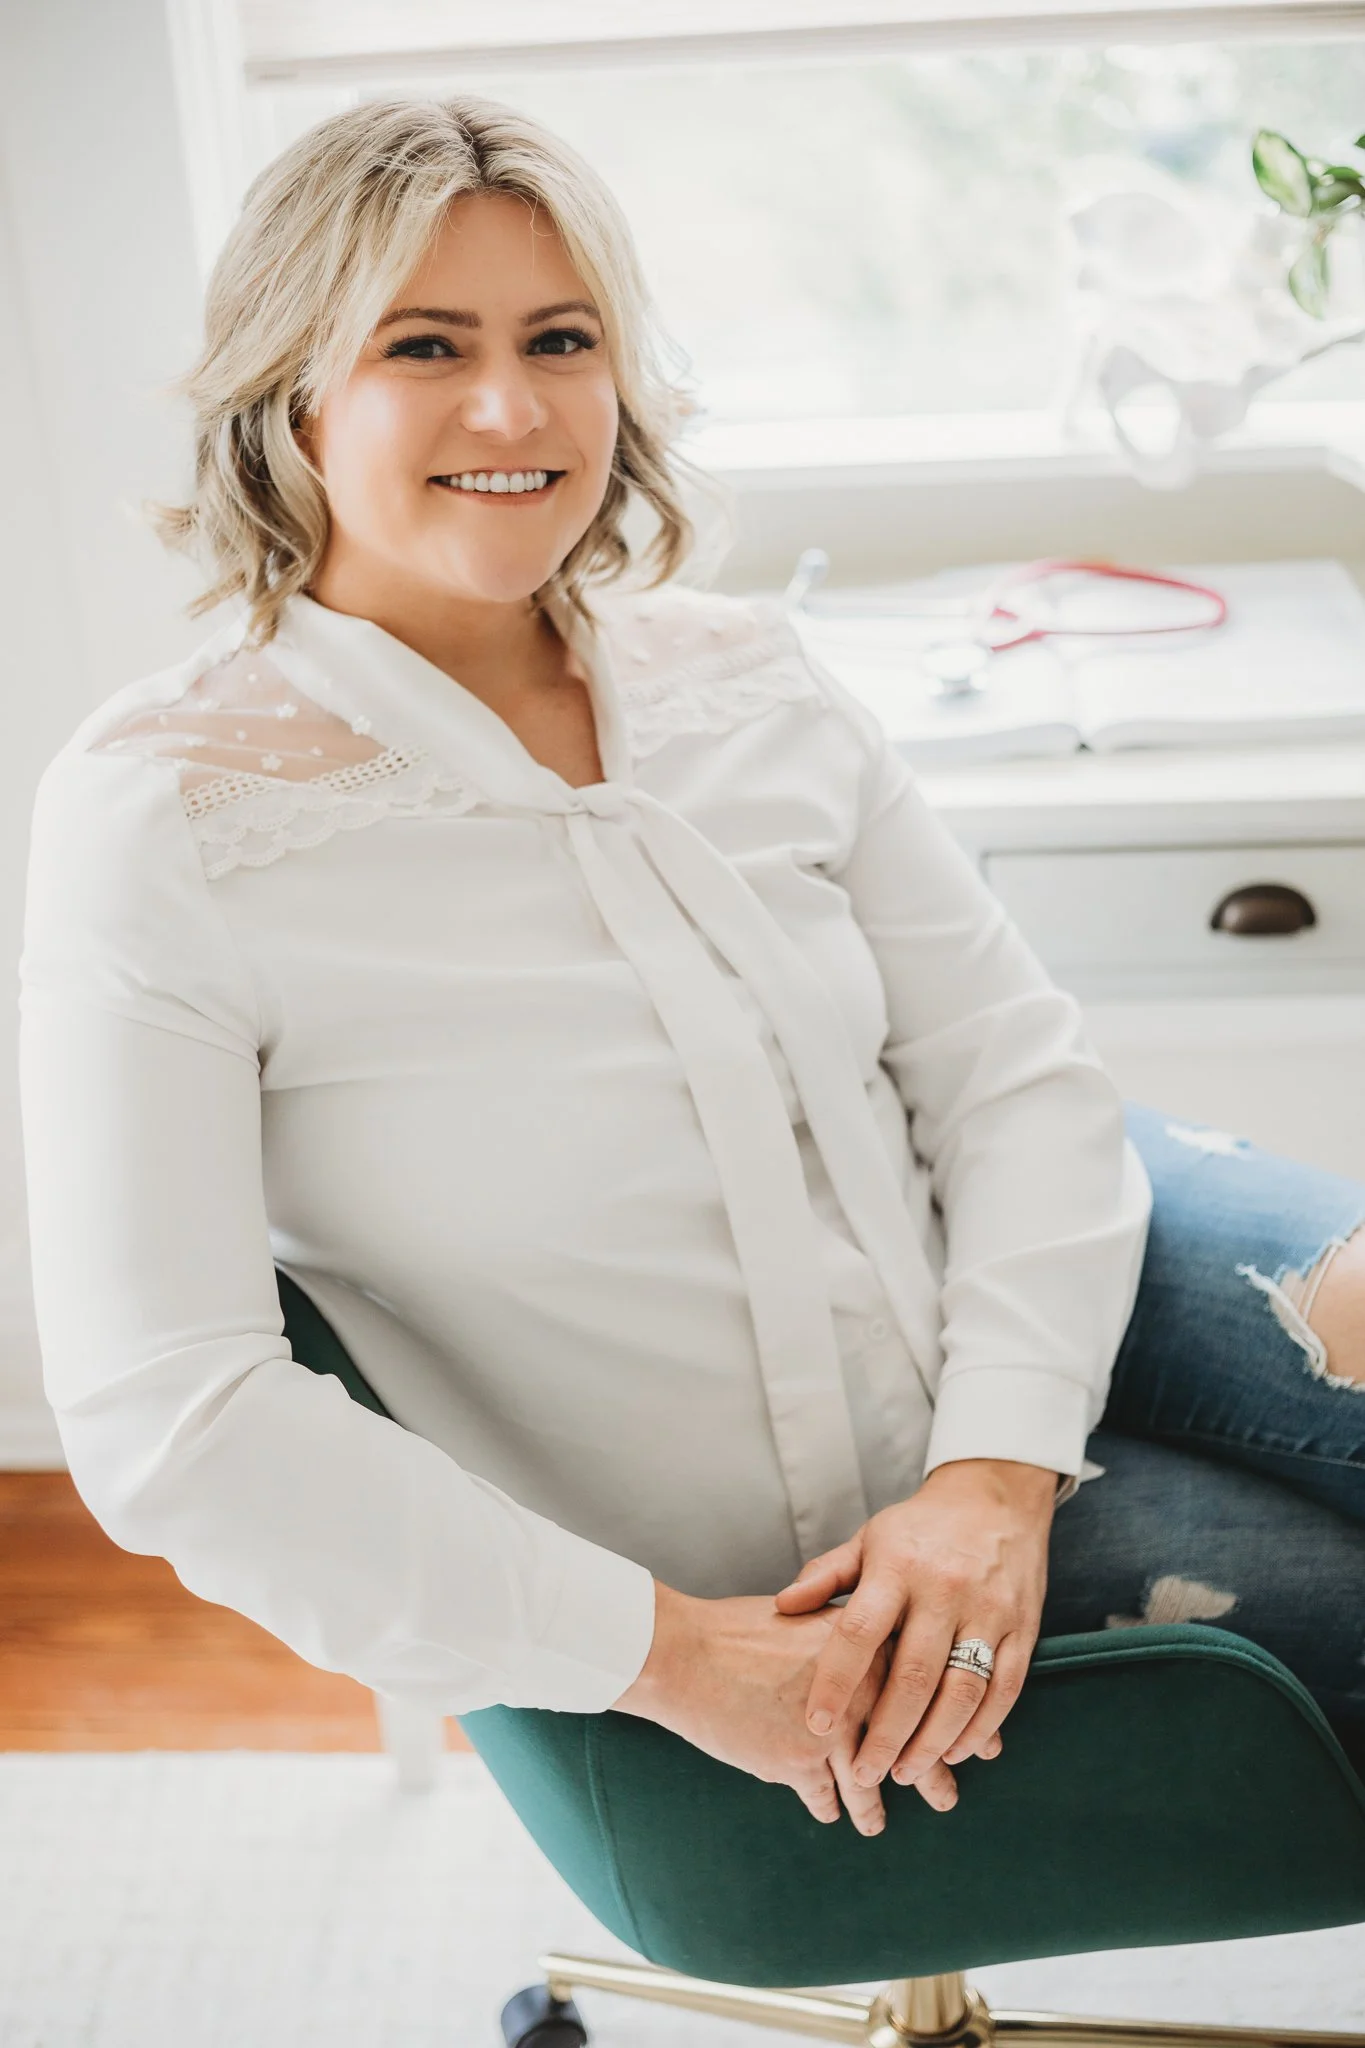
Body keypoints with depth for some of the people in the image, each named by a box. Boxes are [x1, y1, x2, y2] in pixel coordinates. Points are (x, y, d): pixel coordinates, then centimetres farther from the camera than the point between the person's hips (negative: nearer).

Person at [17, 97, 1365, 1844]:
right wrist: (676, 1654, -21)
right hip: (755, 1578, -4)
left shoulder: (742, 680, -2)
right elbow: (164, 1420, -22)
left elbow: (1018, 1070, -2)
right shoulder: (161, 814, -17)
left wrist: (998, 1473, -18)